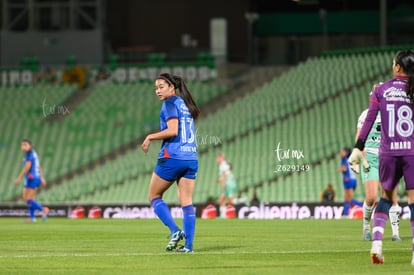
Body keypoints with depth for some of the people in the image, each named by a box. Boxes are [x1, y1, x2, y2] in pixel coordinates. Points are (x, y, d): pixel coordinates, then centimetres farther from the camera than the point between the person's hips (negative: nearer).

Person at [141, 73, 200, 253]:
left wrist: (150, 137, -7)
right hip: (191, 157, 7)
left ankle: (175, 231, -7)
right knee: (187, 202, 5)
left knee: (154, 196, 8)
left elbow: (172, 130, -17)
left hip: (172, 157, -7)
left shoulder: (170, 103, -6)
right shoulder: (185, 104, 17)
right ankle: (188, 244, -1)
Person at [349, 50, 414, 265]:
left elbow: (369, 121, -2)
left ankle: (376, 241, 2)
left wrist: (358, 148, 0)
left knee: (386, 196, 19)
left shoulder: (380, 90, 3)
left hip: (388, 152, 2)